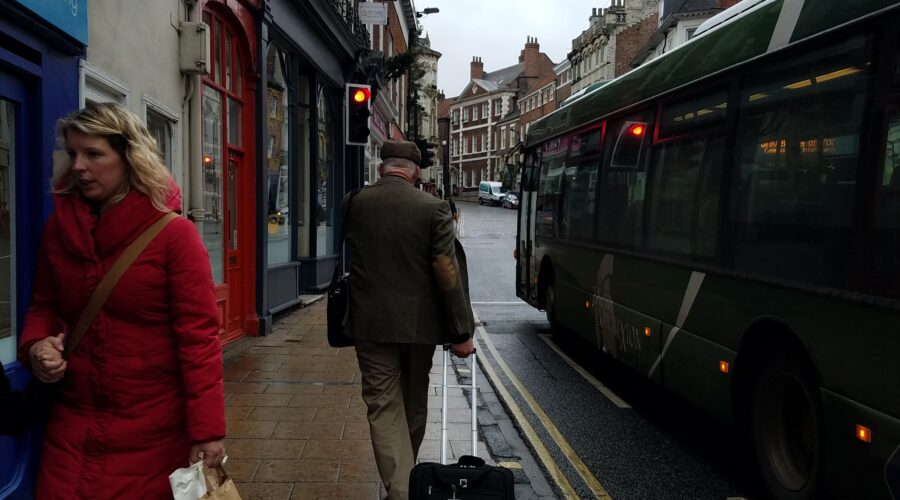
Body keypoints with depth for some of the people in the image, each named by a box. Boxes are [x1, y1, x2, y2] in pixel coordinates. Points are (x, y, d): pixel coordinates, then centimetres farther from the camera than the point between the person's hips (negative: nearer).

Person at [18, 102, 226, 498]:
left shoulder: (174, 233, -13)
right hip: (74, 421, 4)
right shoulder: (58, 229, 3)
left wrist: (207, 429, -18)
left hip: (153, 428, -4)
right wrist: (35, 345, -8)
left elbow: (198, 335, -15)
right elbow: (44, 306, 15)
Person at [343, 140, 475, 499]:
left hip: (371, 322, 0)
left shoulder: (353, 204, -2)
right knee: (414, 403, 19)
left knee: (384, 406, 4)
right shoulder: (434, 208, -10)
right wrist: (461, 332, -7)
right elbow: (448, 273, -12)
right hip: (419, 322, 0)